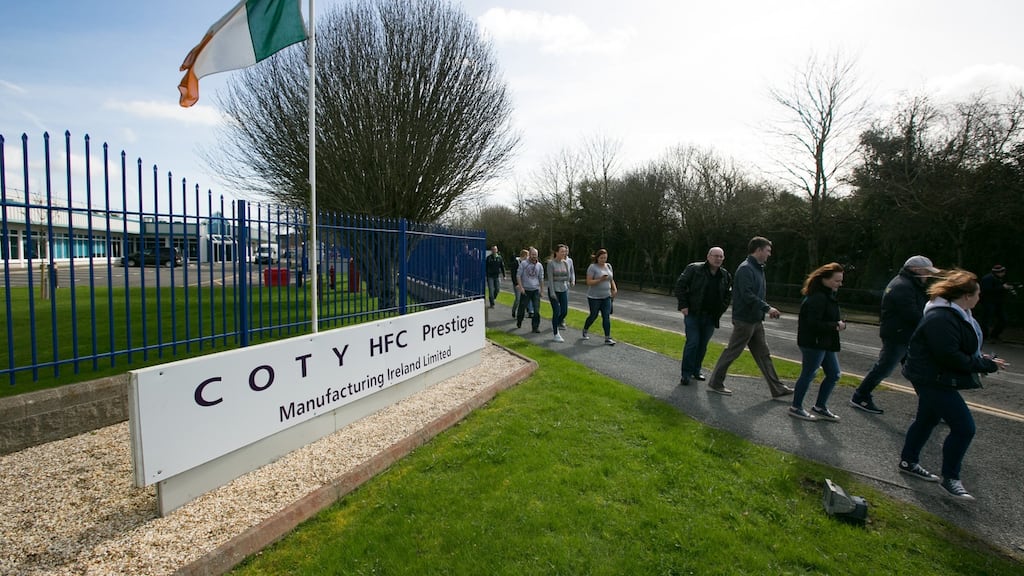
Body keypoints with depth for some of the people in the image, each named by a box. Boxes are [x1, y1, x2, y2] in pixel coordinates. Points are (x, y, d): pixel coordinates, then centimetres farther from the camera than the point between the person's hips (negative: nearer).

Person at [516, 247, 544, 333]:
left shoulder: (539, 265, 7)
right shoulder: (523, 263, -3)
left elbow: (541, 278, 14)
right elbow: (518, 276, -3)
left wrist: (542, 289, 13)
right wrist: (521, 287, -11)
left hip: (536, 290, 2)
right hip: (525, 290, -2)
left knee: (536, 309, -5)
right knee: (522, 308, 9)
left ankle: (536, 327, 2)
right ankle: (519, 322, 34)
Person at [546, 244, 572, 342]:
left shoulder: (565, 263, 7)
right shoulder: (551, 263, -9)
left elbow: (567, 277, 13)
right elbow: (550, 278, -13)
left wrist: (567, 288, 9)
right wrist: (552, 292, -17)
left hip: (563, 290, 5)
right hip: (553, 290, -5)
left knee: (564, 312, 2)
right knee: (557, 311, -5)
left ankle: (555, 325, 30)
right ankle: (555, 335, 7)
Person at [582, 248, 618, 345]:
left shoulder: (608, 266, 8)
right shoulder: (592, 267, -11)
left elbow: (611, 279, 17)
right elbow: (589, 282, -16)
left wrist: (614, 289, 1)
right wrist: (600, 279, -27)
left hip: (606, 296, 5)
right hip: (594, 297, -5)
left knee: (607, 316, -2)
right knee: (593, 316, 7)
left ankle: (607, 338, 0)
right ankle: (585, 331, 32)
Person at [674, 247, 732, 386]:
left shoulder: (725, 275, 7)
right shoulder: (694, 268, -7)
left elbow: (728, 294, 19)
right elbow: (680, 285, -8)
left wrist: (720, 310, 8)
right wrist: (683, 305, -12)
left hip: (711, 317, 5)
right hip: (693, 313, -5)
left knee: (703, 344, 10)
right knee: (692, 342, -8)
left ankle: (696, 370, 25)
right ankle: (686, 374, 0)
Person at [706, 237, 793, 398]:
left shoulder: (758, 268, 14)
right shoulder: (746, 269, -17)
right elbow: (747, 295, -25)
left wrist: (767, 309, 8)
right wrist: (767, 308, -22)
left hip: (756, 320, 10)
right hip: (744, 319, -10)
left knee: (763, 354, 13)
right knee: (731, 352, 0)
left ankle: (777, 388, 21)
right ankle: (715, 383, 13)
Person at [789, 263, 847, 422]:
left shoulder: (828, 296, 13)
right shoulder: (817, 298, -21)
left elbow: (830, 318, 18)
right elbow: (814, 323, -26)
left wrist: (840, 322, -2)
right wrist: (835, 326, -19)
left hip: (826, 343, 10)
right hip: (813, 343, -10)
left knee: (833, 374, 15)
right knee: (808, 374, 1)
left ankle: (820, 407, 27)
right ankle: (796, 407, 15)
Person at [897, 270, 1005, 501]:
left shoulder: (957, 314, 9)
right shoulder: (942, 319, -25)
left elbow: (962, 347, 20)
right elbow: (950, 357, -27)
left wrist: (981, 358, 3)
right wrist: (985, 365, -17)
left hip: (936, 379, 11)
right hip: (933, 379, -11)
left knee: (927, 420, 19)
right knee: (964, 427, -7)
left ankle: (908, 462, 33)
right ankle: (950, 479, 6)